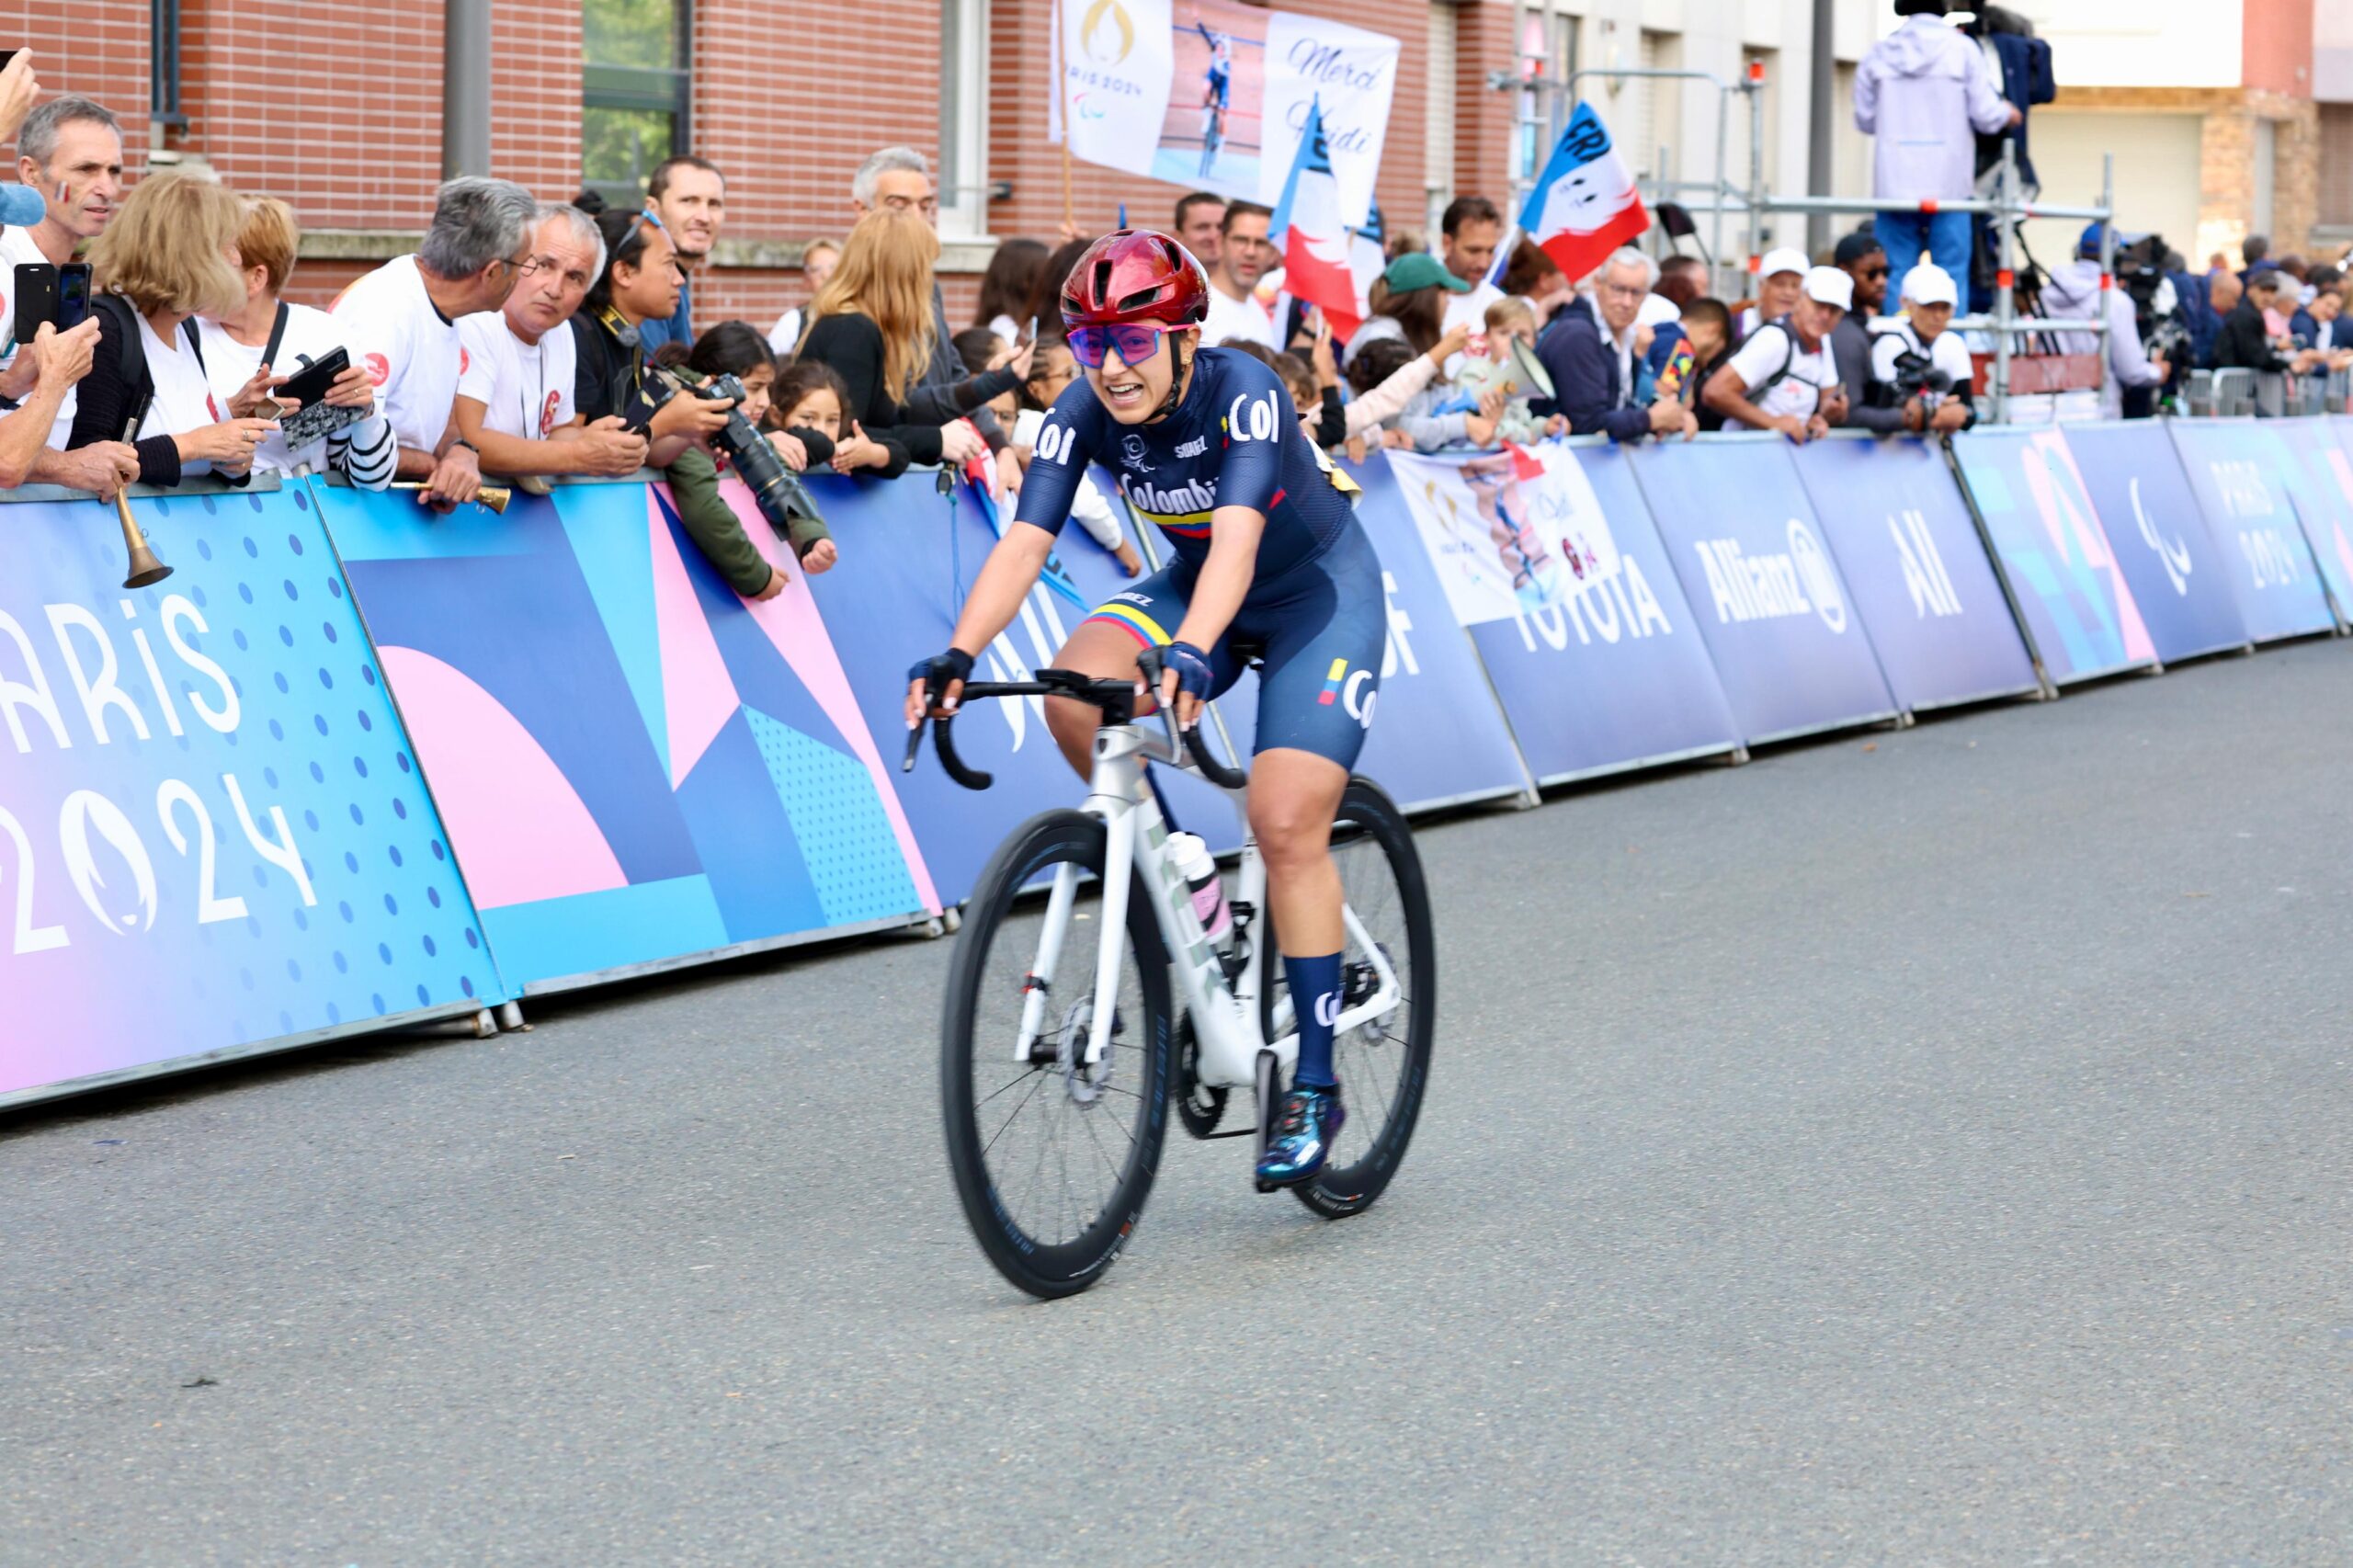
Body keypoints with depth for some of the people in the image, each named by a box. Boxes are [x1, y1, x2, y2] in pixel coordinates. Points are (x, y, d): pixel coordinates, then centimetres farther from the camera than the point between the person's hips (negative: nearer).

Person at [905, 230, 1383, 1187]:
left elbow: (1237, 534, -45)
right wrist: (957, 658, -44)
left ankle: (1314, 1087, -7)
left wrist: (1190, 653, -63)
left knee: (1286, 826, -17)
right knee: (1073, 690, -25)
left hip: (1319, 596, -5)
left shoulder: (1244, 393, -31)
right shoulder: (1086, 413, -17)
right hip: (1194, 588, 5)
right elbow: (1025, 540, -27)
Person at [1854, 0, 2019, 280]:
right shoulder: (1962, 49, -2)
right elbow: (1987, 116, -2)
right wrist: (2009, 114, 20)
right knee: (1950, 276, 2)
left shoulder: (1878, 54, 4)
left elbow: (1865, 119, 8)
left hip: (1893, 184, 2)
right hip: (1948, 186, -2)